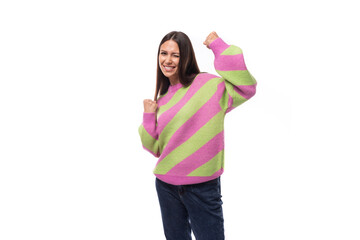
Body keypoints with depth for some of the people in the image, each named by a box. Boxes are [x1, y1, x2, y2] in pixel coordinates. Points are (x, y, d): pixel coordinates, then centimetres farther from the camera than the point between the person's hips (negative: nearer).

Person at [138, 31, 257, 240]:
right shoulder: (163, 98, 7)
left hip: (203, 187, -6)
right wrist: (149, 117, -5)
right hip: (166, 186, 6)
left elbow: (246, 87, -28)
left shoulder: (208, 85, -10)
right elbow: (156, 148, 11)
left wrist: (219, 46, -22)